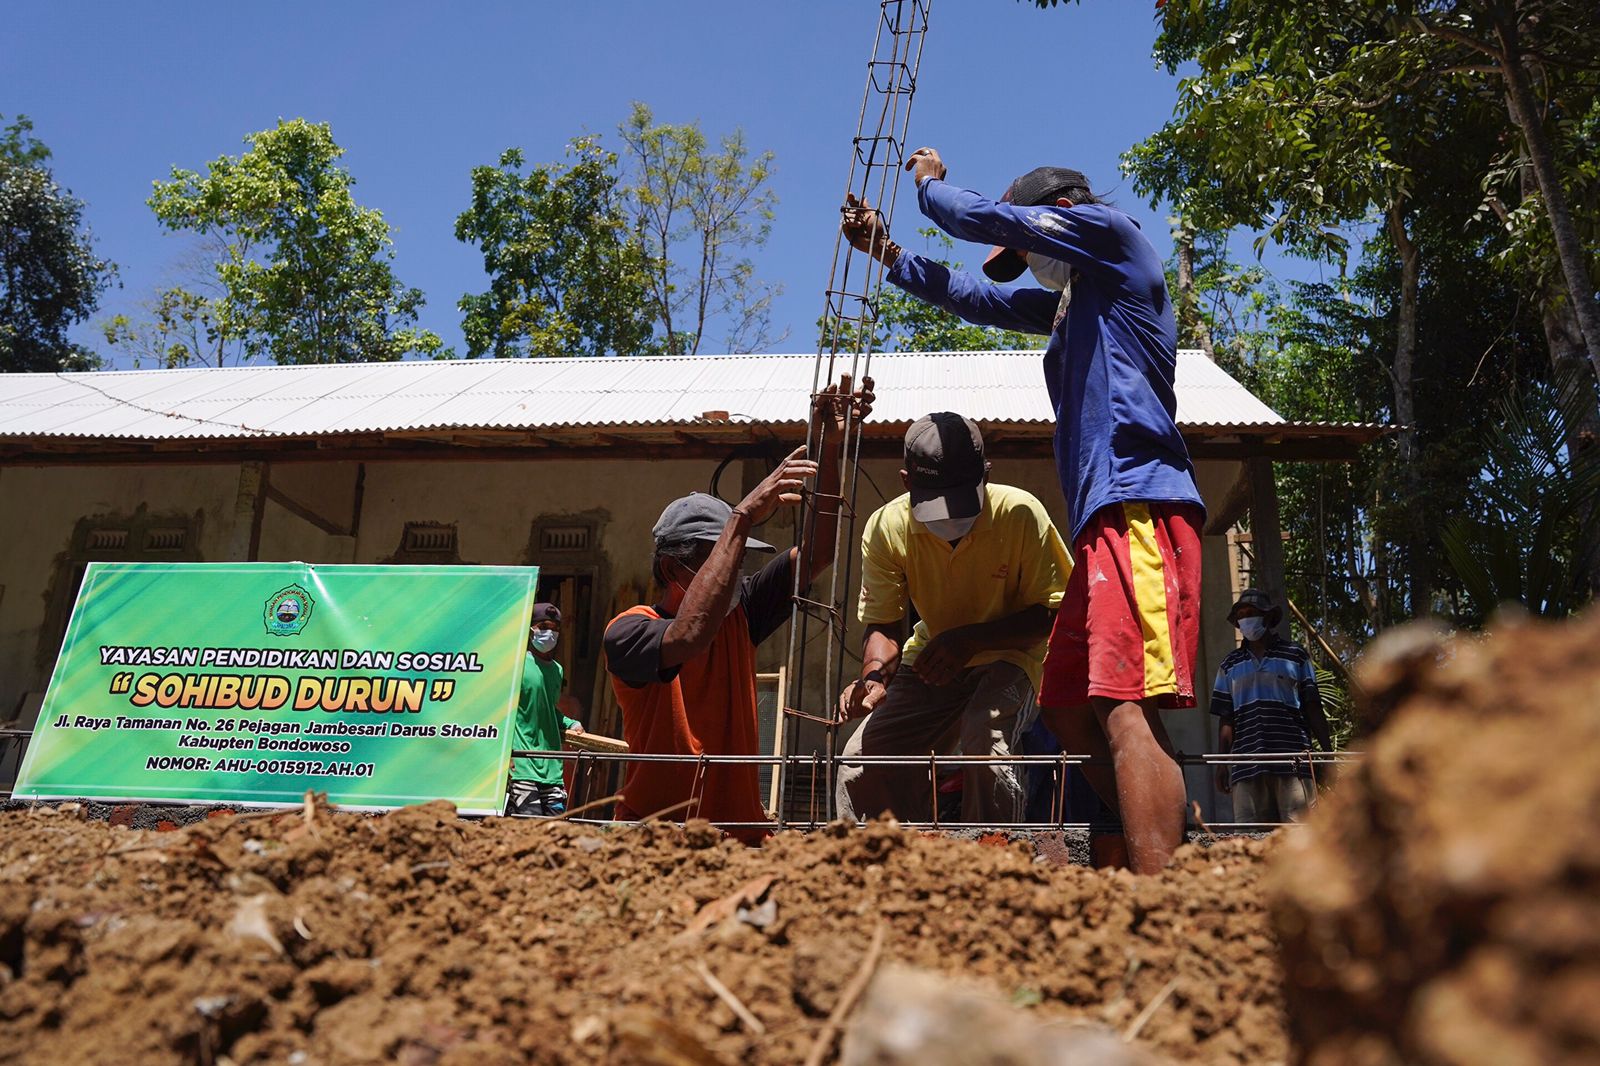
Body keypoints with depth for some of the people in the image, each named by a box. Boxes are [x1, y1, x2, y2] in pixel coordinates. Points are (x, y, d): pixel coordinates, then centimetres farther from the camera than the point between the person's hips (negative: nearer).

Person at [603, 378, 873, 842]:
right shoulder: (626, 633, -10)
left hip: (740, 830, 5)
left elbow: (816, 553, 4)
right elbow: (687, 637, -31)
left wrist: (830, 451, -7)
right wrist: (744, 517, -30)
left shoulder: (737, 611, 6)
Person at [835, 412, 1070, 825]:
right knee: (860, 761, -5)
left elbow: (1054, 613, -19)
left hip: (1007, 655, -4)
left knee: (983, 743, -32)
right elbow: (883, 624, -12)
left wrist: (969, 639, -31)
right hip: (933, 657, 4)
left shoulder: (1020, 514, -25)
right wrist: (874, 675, -34)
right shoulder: (886, 527, -17)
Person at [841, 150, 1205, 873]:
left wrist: (930, 182, 27)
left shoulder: (1109, 229, 6)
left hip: (1139, 505, -10)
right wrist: (886, 252, 35)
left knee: (1123, 710, -22)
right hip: (1105, 518, 10)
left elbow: (978, 219, 6)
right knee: (1068, 710, 8)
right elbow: (976, 298, 39)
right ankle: (1173, 859, 11)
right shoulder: (1073, 298, 30)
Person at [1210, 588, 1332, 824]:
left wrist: (1328, 751, 2)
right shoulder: (1230, 665, 19)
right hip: (1246, 764, 2)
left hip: (1293, 761, -2)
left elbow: (1313, 708, 11)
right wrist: (1222, 762, 7)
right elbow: (1226, 718, 15)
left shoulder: (1295, 656, 13)